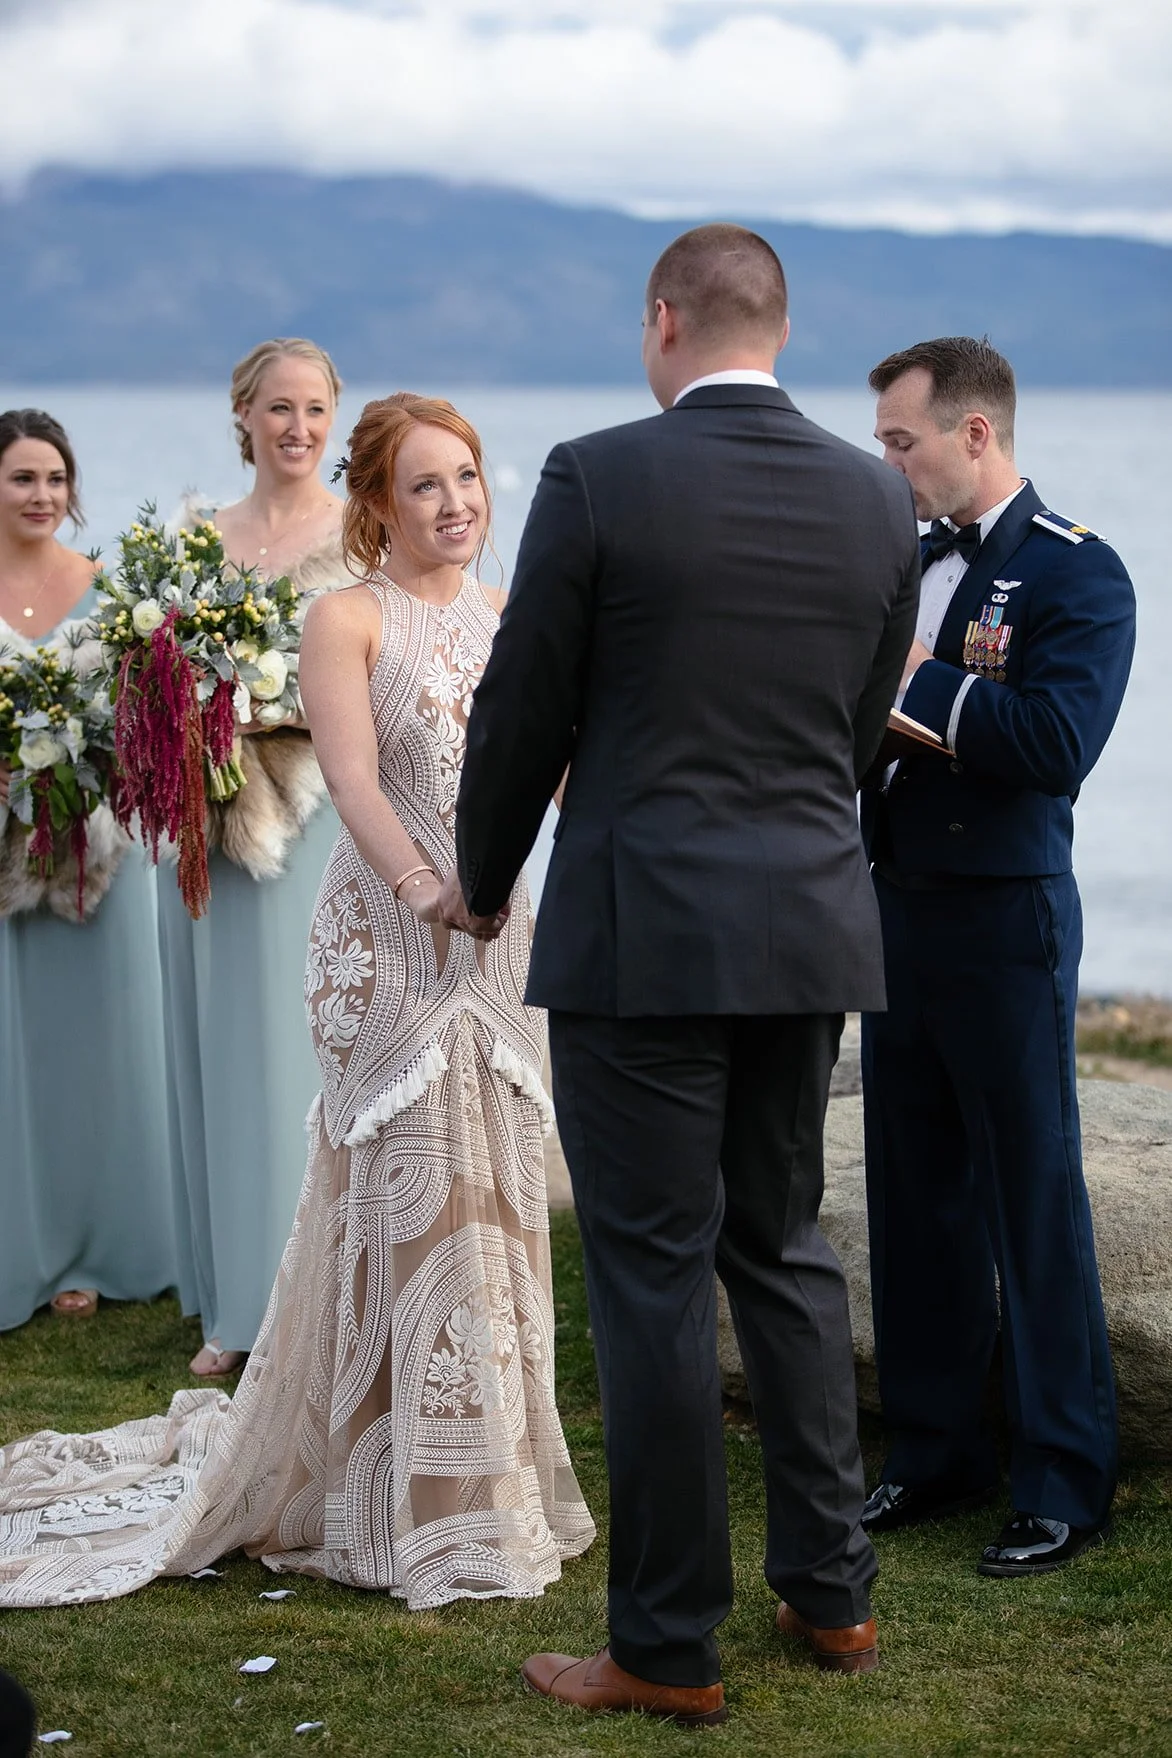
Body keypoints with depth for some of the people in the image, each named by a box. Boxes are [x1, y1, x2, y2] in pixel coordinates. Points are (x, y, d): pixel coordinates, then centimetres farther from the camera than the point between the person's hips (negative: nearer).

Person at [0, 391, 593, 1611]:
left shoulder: (504, 621, 12)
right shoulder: (348, 620, -5)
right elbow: (353, 782, -16)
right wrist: (426, 890, -31)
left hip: (497, 942, 6)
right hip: (387, 946, -6)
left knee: (487, 1206, 10)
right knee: (403, 1202, -4)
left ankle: (482, 1479, 22)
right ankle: (405, 1511, 5)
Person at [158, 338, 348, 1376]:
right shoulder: (200, 537, 12)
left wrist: (282, 714, -18)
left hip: (322, 830, -4)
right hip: (216, 832, 4)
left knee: (309, 1054, -2)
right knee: (227, 1055, 7)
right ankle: (240, 1307, 14)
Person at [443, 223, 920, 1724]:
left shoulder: (596, 480, -11)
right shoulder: (876, 502, 4)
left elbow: (521, 716, -5)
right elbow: (861, 733, 13)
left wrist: (483, 883, 12)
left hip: (638, 931, -5)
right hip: (812, 930, 5)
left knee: (654, 1281, 1)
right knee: (785, 1247, 18)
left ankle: (670, 1647, 8)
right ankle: (830, 1589, 24)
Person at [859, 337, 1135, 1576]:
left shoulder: (1077, 575, -11)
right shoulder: (910, 560, 13)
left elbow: (1055, 743, -24)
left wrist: (912, 681, -19)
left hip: (1003, 922, -7)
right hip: (898, 912, 8)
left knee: (1034, 1204, -1)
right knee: (914, 1198, 13)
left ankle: (1065, 1482, 8)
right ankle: (934, 1451, 24)